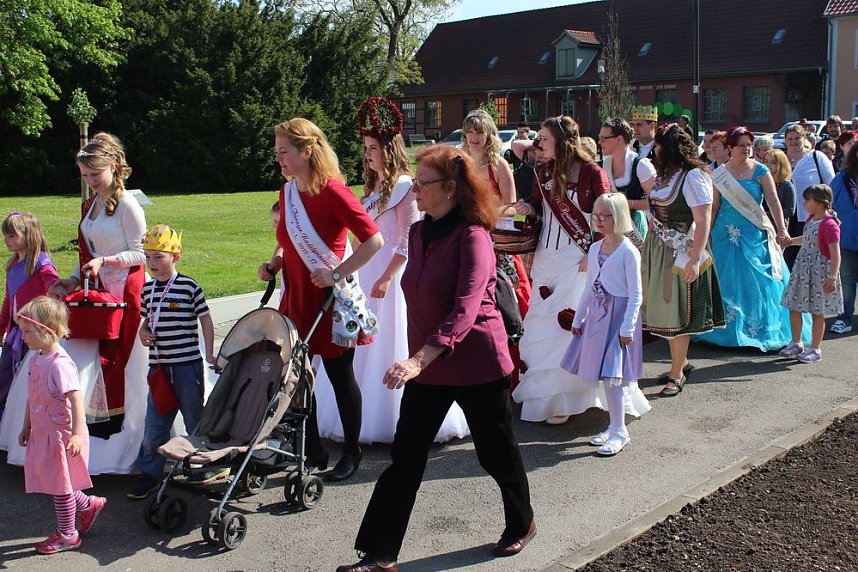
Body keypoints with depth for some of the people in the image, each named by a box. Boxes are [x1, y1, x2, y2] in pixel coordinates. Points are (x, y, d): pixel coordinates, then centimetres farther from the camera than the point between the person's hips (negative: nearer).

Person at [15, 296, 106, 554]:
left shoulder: (59, 364, -23)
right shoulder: (36, 359, 6)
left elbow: (76, 398, -29)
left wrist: (77, 433, -36)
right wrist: (26, 427, 22)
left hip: (60, 435, -8)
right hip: (43, 433, 9)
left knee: (60, 485, 6)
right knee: (55, 482, 17)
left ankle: (66, 535, 21)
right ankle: (88, 505, 37)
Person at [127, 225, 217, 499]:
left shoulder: (189, 286, -8)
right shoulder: (148, 288, 7)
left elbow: (206, 320, -3)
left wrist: (209, 354, -5)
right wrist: (142, 332, -2)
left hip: (187, 365, -4)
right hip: (158, 366, 5)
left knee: (195, 420, 9)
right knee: (154, 423, 8)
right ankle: (149, 472, 19)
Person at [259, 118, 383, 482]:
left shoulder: (332, 191, -16)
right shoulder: (287, 192, 7)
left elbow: (374, 240, -20)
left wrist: (338, 274, -22)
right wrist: (275, 264, 4)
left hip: (332, 300, -7)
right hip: (296, 298, 7)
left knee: (340, 376, 7)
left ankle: (351, 452, 24)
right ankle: (313, 452, 23)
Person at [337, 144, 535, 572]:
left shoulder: (472, 237, -19)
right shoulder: (418, 233, 5)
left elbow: (465, 311, -30)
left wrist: (419, 359, -40)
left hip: (476, 364, -7)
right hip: (427, 365, 7)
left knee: (496, 452, 13)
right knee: (404, 458, 4)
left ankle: (521, 524, 39)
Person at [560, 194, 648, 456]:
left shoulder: (628, 251, -11)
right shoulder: (594, 249, 10)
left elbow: (636, 294, -12)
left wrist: (627, 328, -16)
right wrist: (578, 319, 16)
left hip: (618, 316, -7)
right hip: (597, 315, 7)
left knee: (611, 374, -8)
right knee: (604, 374, 9)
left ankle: (619, 431, 2)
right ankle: (614, 427, 20)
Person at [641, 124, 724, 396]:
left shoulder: (693, 177, -15)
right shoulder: (664, 176, 12)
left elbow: (703, 222, -20)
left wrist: (695, 259, -26)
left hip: (681, 254, -8)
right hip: (658, 251, 8)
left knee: (676, 312, -1)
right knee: (664, 309, 13)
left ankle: (677, 374, 9)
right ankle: (681, 362, 29)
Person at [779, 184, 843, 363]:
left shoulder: (829, 225, -19)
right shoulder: (811, 219, 9)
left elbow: (836, 254, -21)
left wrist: (832, 278, -25)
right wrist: (789, 240, 27)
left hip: (820, 272, -9)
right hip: (803, 269, 9)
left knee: (817, 311, 3)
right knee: (794, 307, 11)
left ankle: (815, 349, 14)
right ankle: (796, 343, 24)